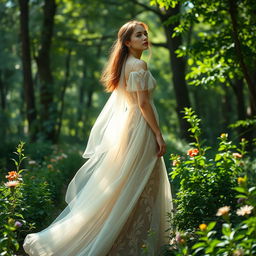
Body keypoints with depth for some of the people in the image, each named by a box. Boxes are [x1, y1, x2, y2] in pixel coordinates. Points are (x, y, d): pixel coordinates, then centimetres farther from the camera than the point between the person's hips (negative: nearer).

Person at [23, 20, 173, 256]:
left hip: (125, 124, 9)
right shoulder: (139, 65, -15)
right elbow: (143, 103, -20)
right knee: (136, 188, -4)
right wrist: (159, 135, -17)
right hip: (139, 128, -9)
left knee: (120, 188, 13)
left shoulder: (124, 64, 13)